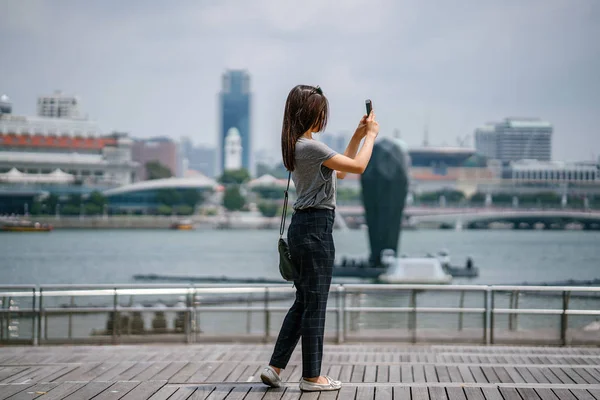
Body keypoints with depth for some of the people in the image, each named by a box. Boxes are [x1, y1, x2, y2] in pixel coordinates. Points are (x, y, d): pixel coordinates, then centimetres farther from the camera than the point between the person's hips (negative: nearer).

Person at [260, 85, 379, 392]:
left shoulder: (297, 147, 15)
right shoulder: (310, 147, -15)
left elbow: (339, 170, 23)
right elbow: (358, 167, -15)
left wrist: (358, 136, 20)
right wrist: (371, 135, 0)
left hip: (302, 227, 10)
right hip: (316, 227, -10)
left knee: (303, 302, 14)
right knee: (315, 304, -1)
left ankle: (275, 367, 14)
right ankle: (311, 377, 7)